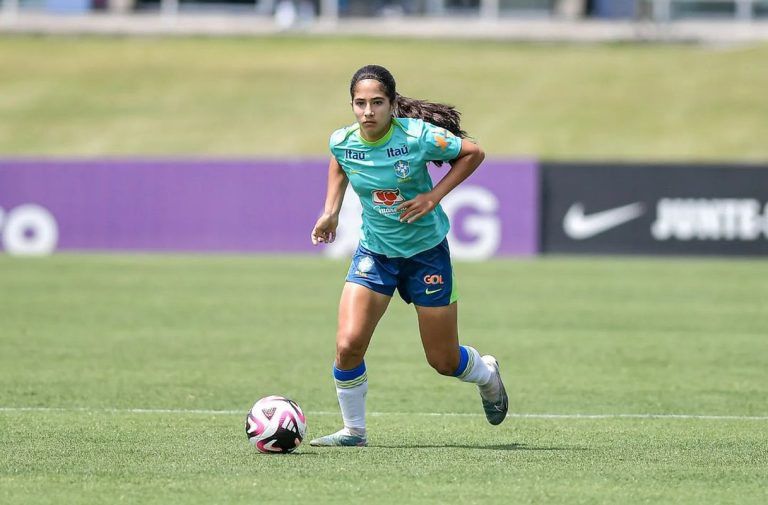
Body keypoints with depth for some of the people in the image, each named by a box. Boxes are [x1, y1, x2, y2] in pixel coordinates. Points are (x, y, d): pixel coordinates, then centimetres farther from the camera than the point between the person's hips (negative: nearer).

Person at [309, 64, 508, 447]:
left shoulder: (418, 136, -22)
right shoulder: (342, 143, -12)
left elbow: (473, 153, -8)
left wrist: (434, 196, -18)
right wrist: (331, 211, 2)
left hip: (427, 250, -2)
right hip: (374, 251, 2)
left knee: (444, 361, 8)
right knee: (348, 345, -16)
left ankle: (486, 374, 44)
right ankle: (353, 430, 5)